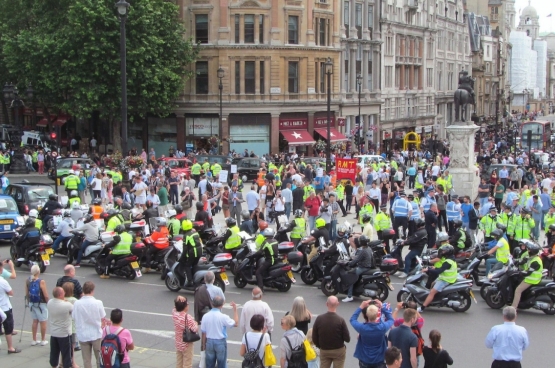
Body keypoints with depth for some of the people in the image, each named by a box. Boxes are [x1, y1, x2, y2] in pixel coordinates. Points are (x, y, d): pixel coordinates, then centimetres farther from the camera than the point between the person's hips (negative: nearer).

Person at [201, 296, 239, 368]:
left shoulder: (205, 316, -8)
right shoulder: (223, 317, -18)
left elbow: (203, 332, -1)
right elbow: (235, 323, -4)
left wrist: (204, 344, 13)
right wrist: (235, 309, 1)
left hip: (209, 342, 3)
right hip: (221, 342, -3)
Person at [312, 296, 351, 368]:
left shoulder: (319, 319, -13)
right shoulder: (340, 320, -20)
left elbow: (314, 337, -4)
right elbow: (347, 339, -15)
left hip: (324, 351, 2)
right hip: (339, 351, -2)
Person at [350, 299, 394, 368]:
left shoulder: (362, 327, -22)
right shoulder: (382, 327, -22)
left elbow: (352, 319, 0)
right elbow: (391, 320, 2)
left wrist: (361, 307, -3)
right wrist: (383, 307, 0)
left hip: (364, 361, 0)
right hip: (379, 361, 0)